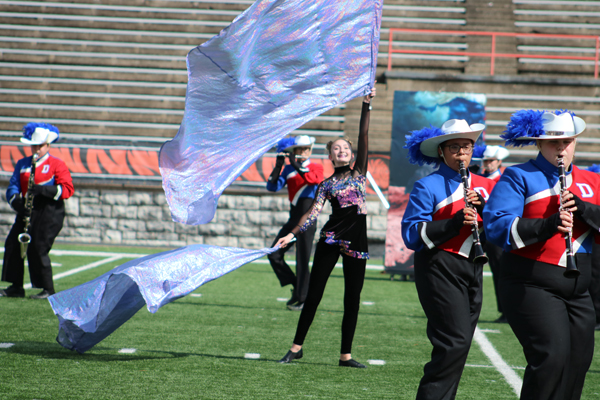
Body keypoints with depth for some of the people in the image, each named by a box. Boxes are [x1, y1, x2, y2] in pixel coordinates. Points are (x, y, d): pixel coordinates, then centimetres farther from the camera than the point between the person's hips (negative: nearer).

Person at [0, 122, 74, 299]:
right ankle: (16, 287, 8)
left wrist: (44, 190, -22)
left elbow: (67, 190, -9)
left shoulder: (57, 165, 0)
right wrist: (16, 202, -12)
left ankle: (48, 290, -1)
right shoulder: (22, 164, 15)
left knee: (38, 249, -12)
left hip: (49, 213, -6)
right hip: (27, 211, 6)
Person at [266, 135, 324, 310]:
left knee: (302, 260, -6)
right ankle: (296, 285, 15)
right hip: (293, 217, 6)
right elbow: (273, 187, 3)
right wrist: (278, 166, -7)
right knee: (274, 255, 1)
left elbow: (314, 179, -21)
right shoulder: (289, 169, 13)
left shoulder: (316, 167, 1)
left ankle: (303, 298, 1)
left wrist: (297, 165, -24)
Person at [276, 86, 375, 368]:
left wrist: (366, 106, -7)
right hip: (331, 239, -1)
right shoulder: (326, 184, 8)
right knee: (313, 294, -1)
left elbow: (364, 138, 1)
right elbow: (313, 213, -1)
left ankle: (345, 354, 9)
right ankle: (297, 347, 7)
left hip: (356, 241, 1)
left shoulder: (359, 174, 9)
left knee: (352, 299, 2)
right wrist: (292, 234, -14)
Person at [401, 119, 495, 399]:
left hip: (472, 269, 7)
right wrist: (456, 222, -23)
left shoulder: (483, 185, 13)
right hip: (440, 268, -7)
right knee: (455, 342, -16)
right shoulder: (428, 186, -5)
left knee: (458, 345, 9)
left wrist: (483, 206, -11)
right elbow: (412, 235, -13)